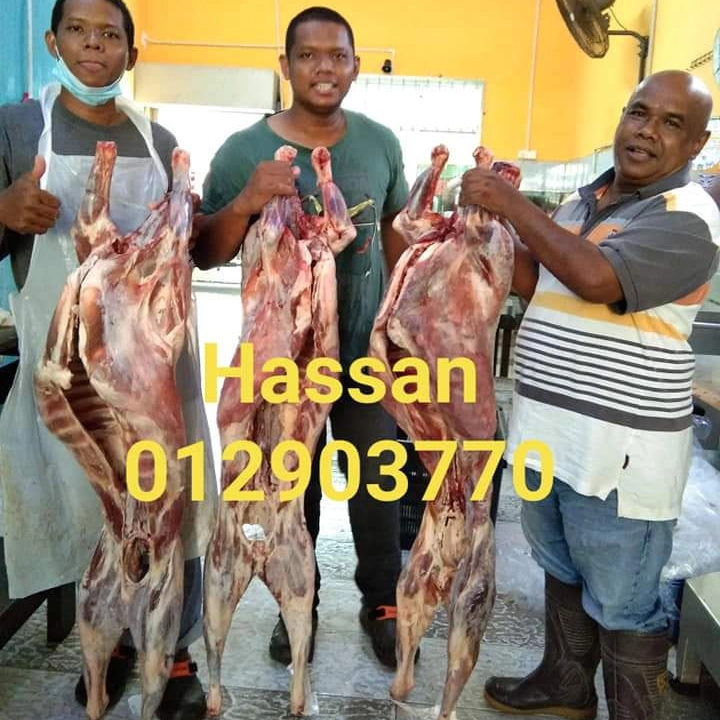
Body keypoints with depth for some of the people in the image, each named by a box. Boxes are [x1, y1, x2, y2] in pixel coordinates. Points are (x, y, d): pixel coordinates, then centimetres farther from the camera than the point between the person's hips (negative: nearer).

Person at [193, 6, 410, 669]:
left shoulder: (380, 143, -3)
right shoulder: (244, 150, -12)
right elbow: (205, 256, -10)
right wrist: (246, 202, -29)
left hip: (366, 348, 2)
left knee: (378, 485, 13)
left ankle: (382, 602, 35)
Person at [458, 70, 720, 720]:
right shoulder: (587, 198, 12)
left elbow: (596, 278, -30)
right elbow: (535, 281, 12)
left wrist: (510, 203, -22)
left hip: (617, 446, -8)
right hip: (552, 428, 9)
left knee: (620, 603, 6)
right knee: (563, 572, 24)